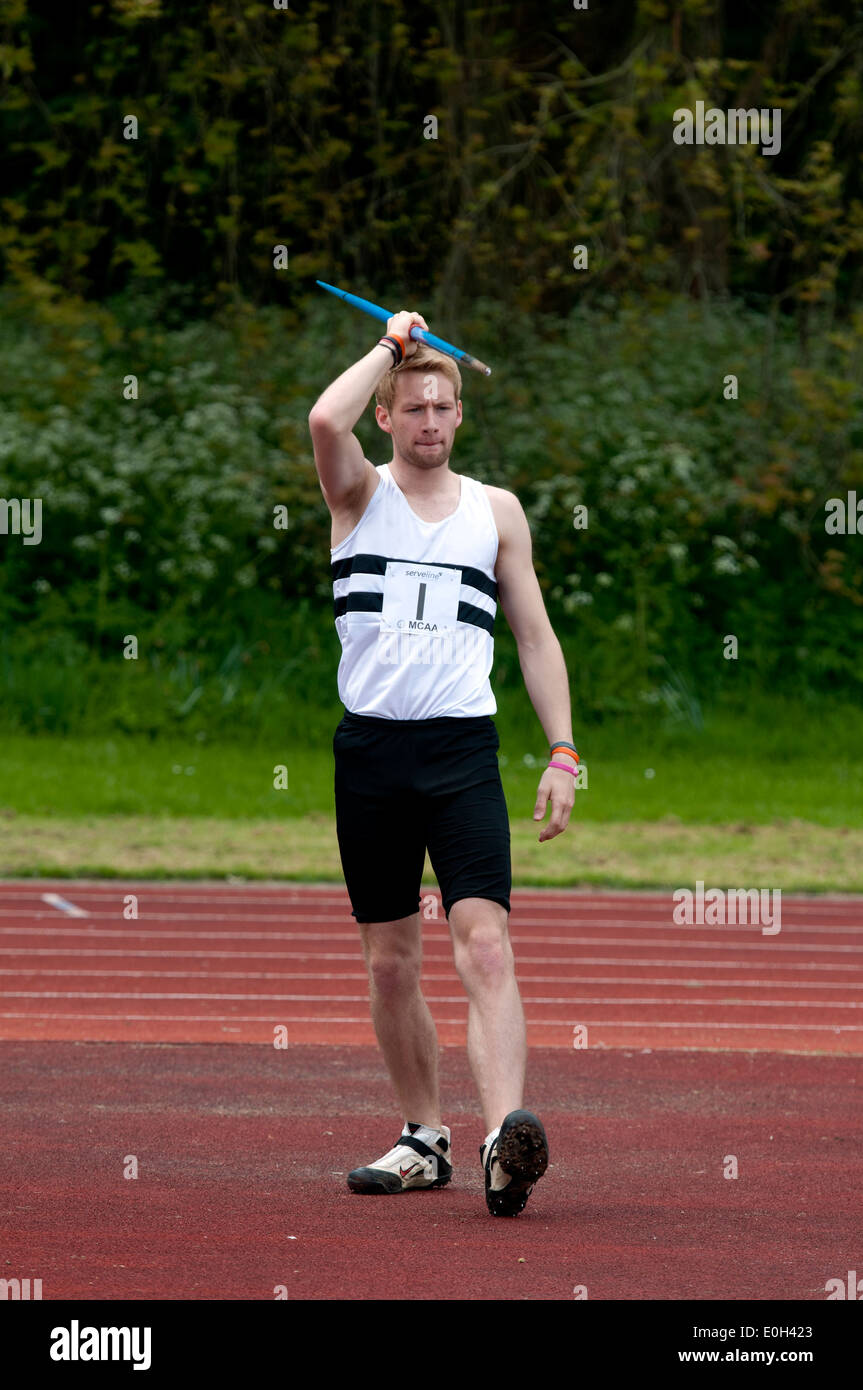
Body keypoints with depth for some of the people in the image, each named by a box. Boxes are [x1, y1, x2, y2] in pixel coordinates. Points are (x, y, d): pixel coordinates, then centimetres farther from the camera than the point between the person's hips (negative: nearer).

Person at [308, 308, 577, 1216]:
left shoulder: (496, 510, 11)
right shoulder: (361, 494, 7)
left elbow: (535, 635, 12)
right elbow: (325, 421, -16)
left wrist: (562, 751, 4)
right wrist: (392, 342, -2)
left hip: (462, 749, -1)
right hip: (370, 748, 1)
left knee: (485, 944, -16)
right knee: (389, 962, 7)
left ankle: (505, 1136, -31)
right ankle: (425, 1139, 19)